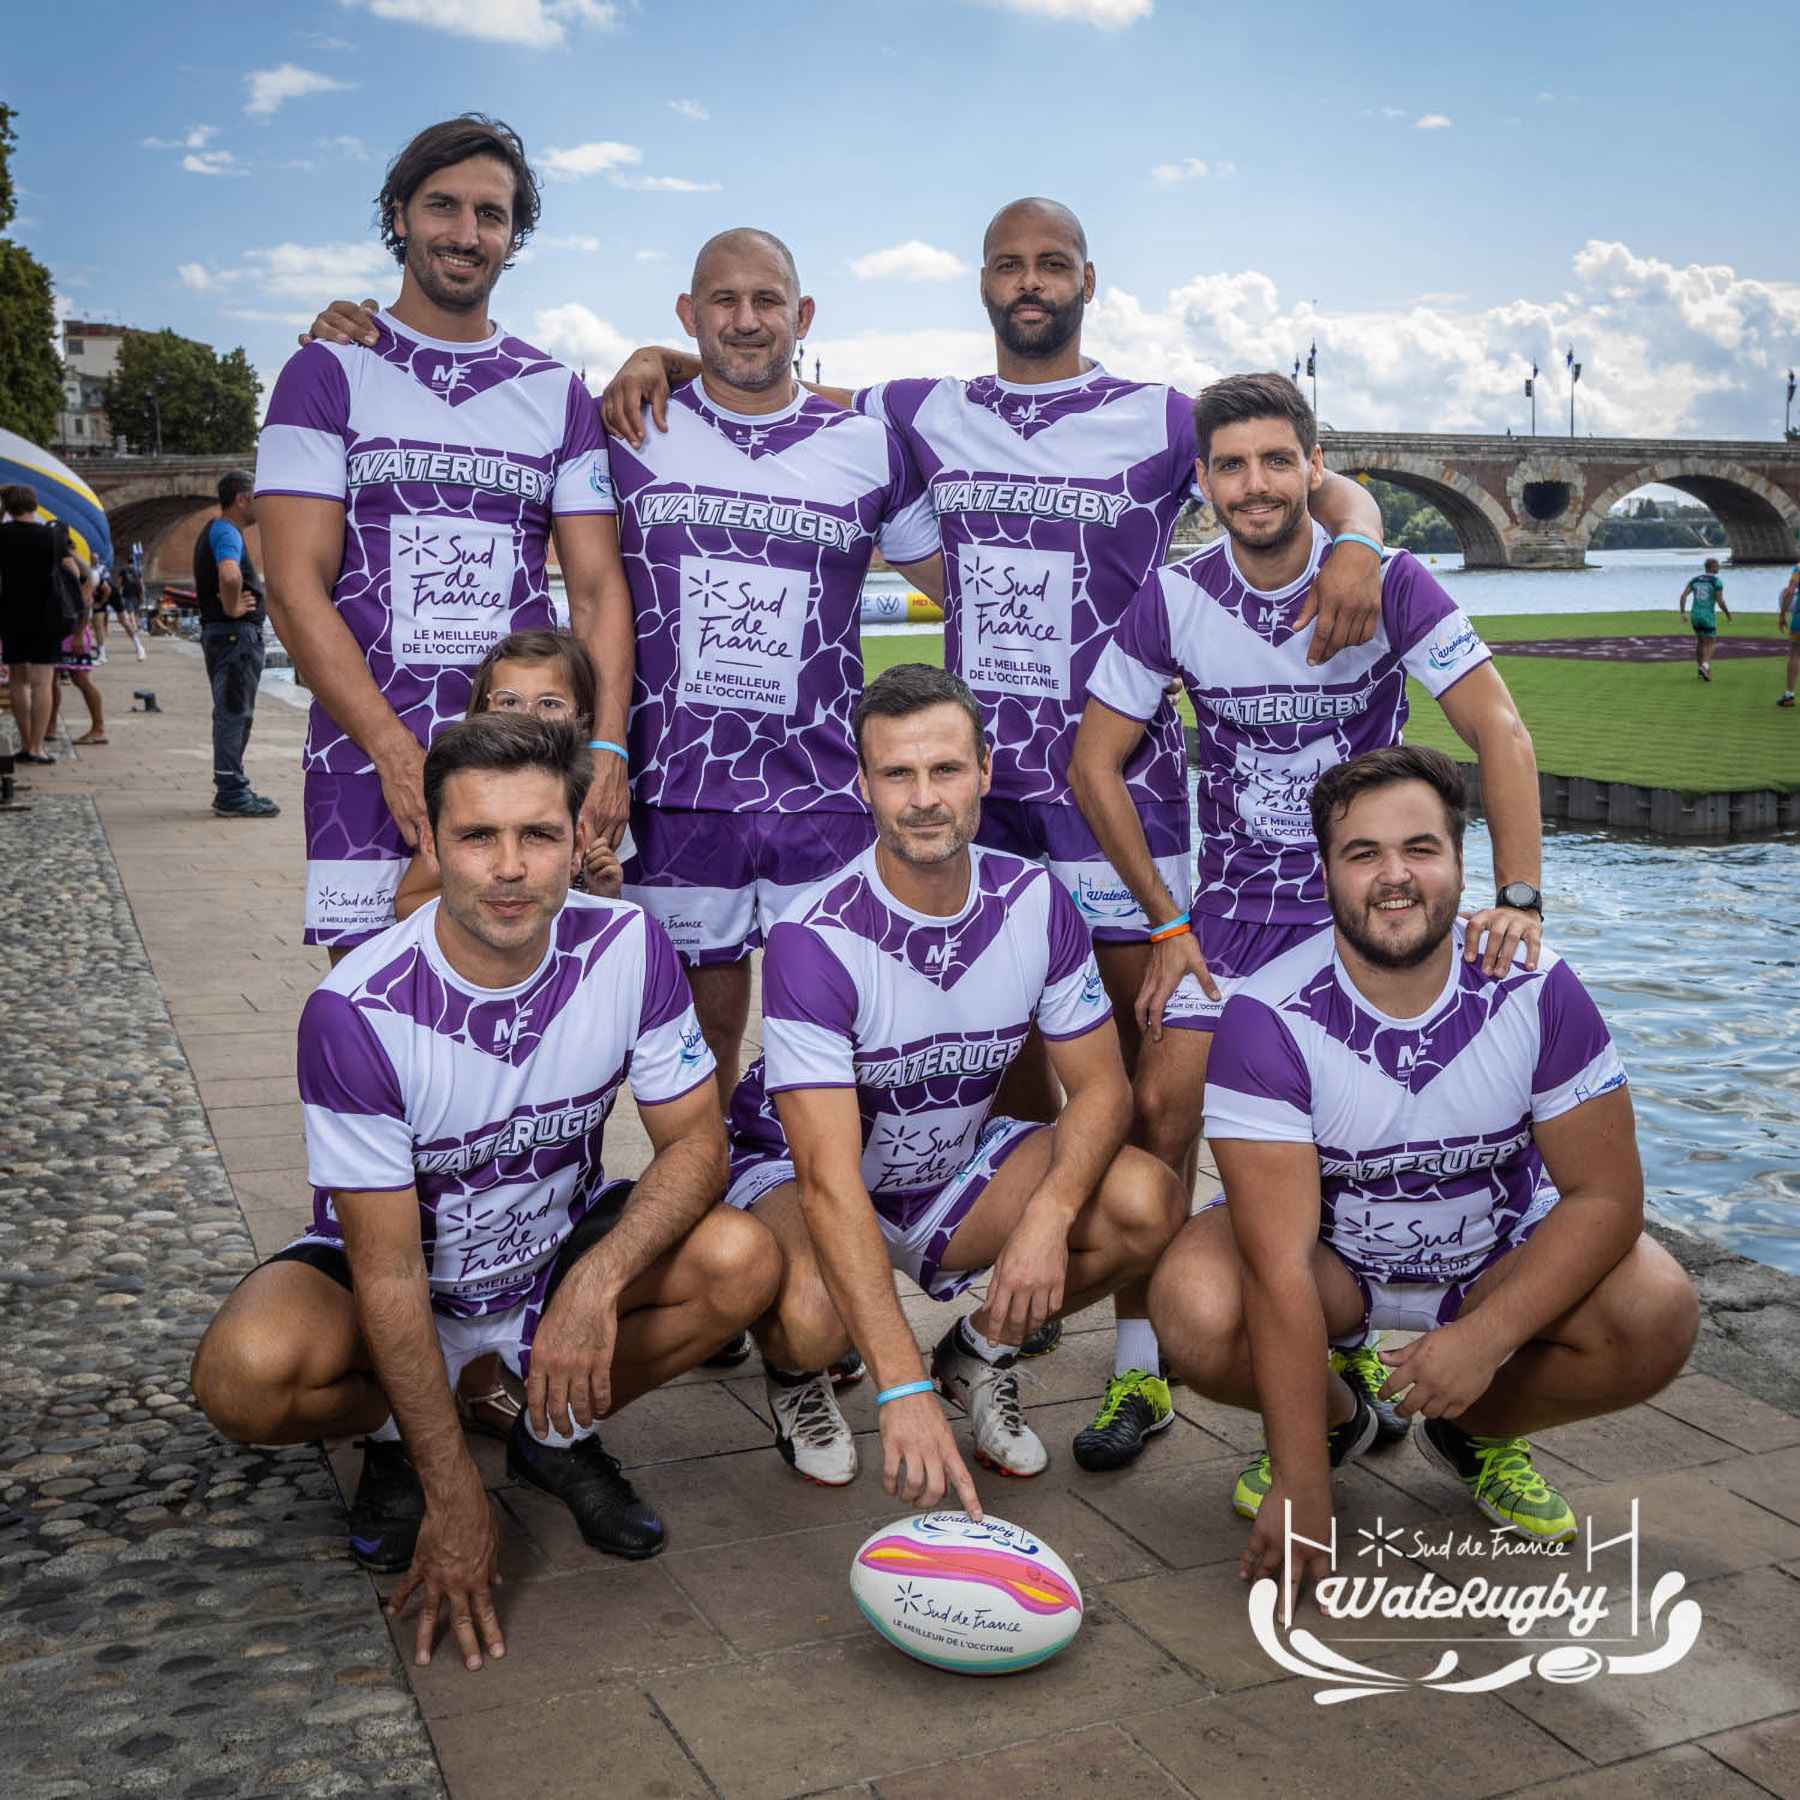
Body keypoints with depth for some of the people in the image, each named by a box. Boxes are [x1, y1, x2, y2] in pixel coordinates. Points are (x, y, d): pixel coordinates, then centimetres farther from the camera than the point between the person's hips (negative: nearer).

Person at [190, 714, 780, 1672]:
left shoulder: (627, 947, -19)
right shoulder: (356, 1012, -28)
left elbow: (697, 1142, -14)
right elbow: (390, 1271, -24)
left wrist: (598, 1278, -34)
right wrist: (454, 1498, -23)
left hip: (563, 1250, 3)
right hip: (403, 1279, -2)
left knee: (741, 1260, -24)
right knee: (245, 1374, -32)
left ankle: (557, 1435, 5)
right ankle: (401, 1437, 5)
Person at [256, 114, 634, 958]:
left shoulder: (558, 394, 14)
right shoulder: (328, 374, 5)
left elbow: (597, 588, 7)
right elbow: (297, 590, -4)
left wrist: (607, 745, -10)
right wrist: (397, 753, -16)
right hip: (368, 767, -2)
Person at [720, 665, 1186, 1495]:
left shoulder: (1035, 902, -13)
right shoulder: (812, 939, -29)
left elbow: (1101, 1086, -7)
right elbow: (830, 1181, -35)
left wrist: (1048, 1215, -30)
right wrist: (903, 1391, -43)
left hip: (954, 1165, 5)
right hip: (798, 1170, -4)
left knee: (1147, 1205, -20)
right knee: (812, 1315, -38)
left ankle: (980, 1351, 8)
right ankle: (796, 1376, 4)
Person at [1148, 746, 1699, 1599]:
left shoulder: (1536, 990, -18)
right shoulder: (1268, 1016, -26)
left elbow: (1606, 1194, -15)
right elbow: (1281, 1265, -30)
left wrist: (1484, 1337, -29)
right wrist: (1302, 1488, -31)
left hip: (1499, 1256, 2)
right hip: (1329, 1257, -1)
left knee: (1657, 1316, -25)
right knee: (1196, 1311, -31)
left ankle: (1479, 1430, 7)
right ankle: (1333, 1418, 6)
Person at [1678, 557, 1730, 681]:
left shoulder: (1695, 580, 9)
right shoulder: (1717, 582, -7)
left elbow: (1683, 595, -2)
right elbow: (1720, 601, -13)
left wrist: (1682, 613, -4)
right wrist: (1727, 613, 4)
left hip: (1695, 615, 5)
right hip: (1708, 616, -5)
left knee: (1700, 641, 22)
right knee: (1710, 644, -2)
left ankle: (1700, 668, 27)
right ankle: (1705, 667, -24)